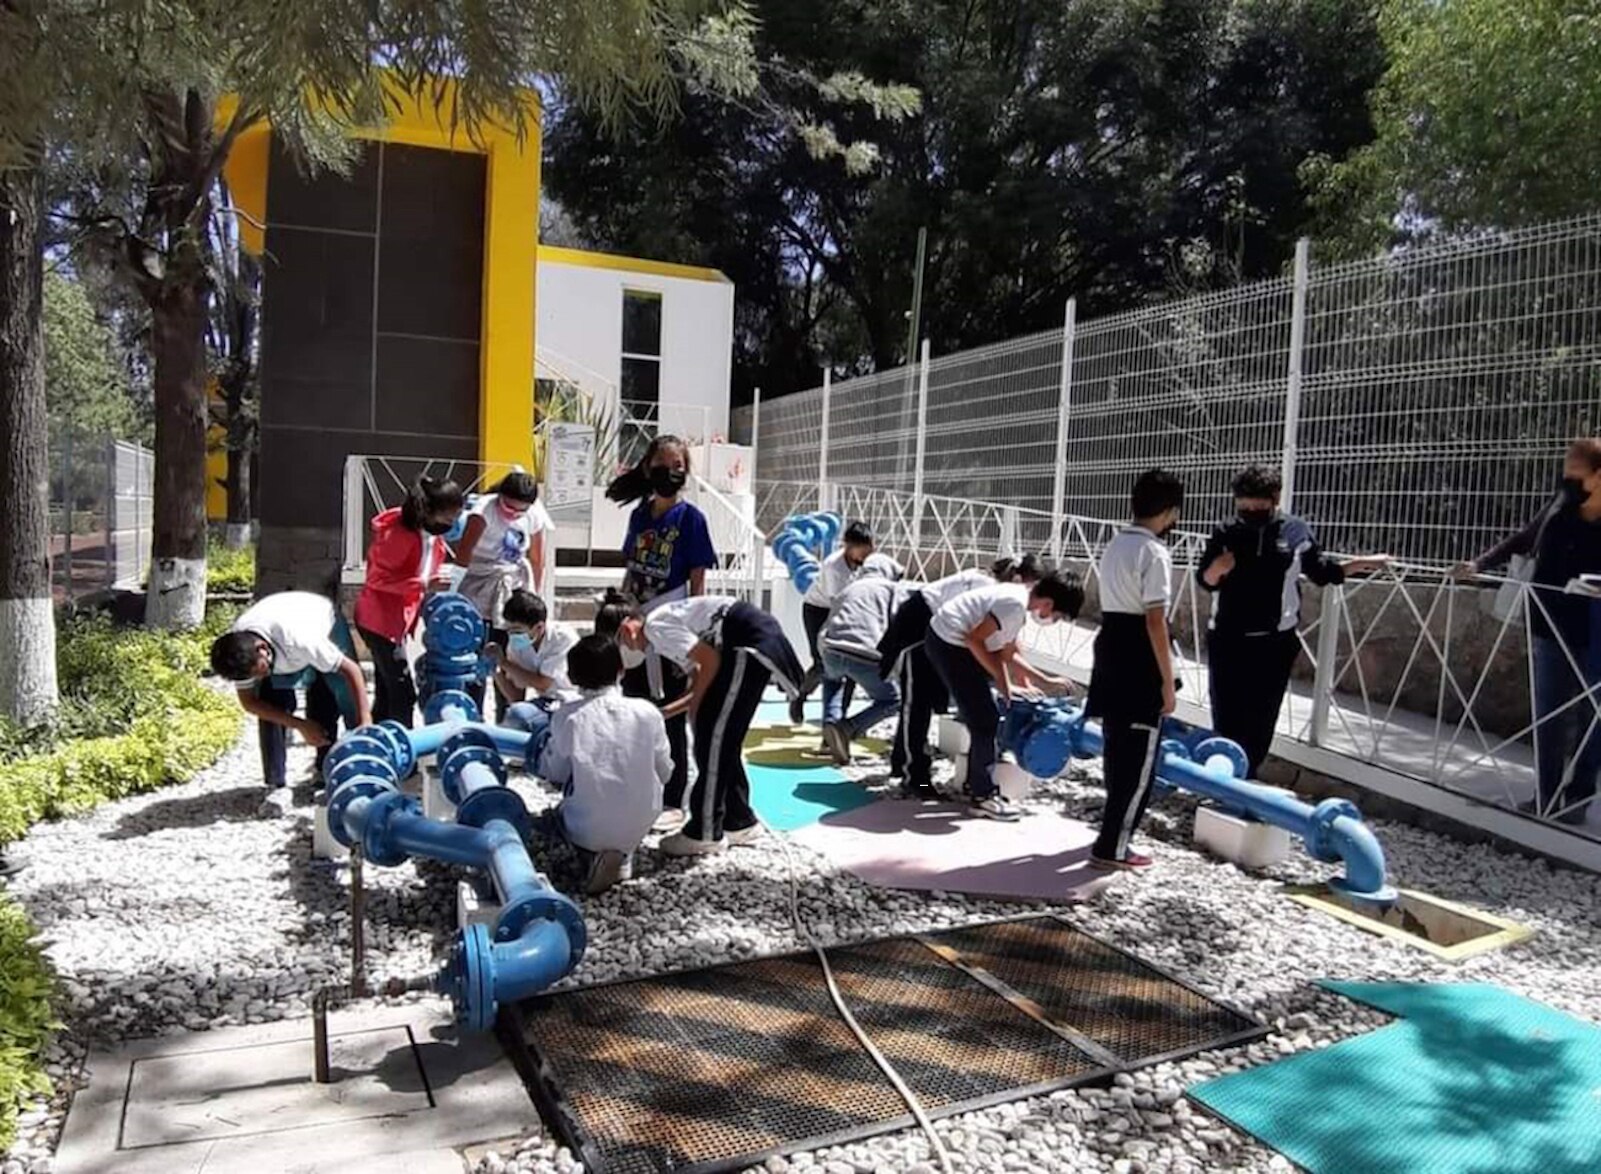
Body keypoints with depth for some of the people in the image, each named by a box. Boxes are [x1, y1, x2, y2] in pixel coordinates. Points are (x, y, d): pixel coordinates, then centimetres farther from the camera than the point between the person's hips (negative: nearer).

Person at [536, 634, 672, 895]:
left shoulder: (566, 716, -13)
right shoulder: (648, 712, -11)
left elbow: (554, 773, -2)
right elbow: (665, 773, 0)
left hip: (588, 829, -2)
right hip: (640, 825, 2)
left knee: (556, 815, 31)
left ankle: (591, 855, 2)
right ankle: (623, 856, 12)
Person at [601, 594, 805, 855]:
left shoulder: (656, 626, -8)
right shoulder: (666, 621, 21)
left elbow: (710, 660, -14)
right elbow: (702, 680, 22)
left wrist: (695, 706, -1)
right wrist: (664, 713, 18)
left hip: (750, 643, -10)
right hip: (756, 641, 10)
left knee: (712, 735, -5)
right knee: (723, 738, 16)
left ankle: (704, 833, 2)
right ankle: (739, 822, 26)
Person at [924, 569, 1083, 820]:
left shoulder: (1019, 602, 8)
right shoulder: (1014, 603, -22)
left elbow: (1007, 654, 15)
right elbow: (974, 639, -21)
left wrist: (1045, 681, 17)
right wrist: (999, 678, -12)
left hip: (956, 643, 10)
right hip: (950, 644, -10)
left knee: (985, 718, 16)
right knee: (984, 722, -4)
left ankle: (975, 784, 28)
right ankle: (982, 796, 5)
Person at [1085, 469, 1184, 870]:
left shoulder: (1115, 545, 11)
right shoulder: (1154, 553, -15)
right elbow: (1154, 622, -19)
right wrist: (1168, 682, -14)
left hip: (1110, 649, 9)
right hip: (1139, 662, -9)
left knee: (1118, 750, 19)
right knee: (1139, 759, 0)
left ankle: (1115, 828, 32)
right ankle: (1112, 847, 4)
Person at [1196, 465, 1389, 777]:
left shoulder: (1296, 531, -1)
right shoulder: (1226, 532, -3)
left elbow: (1322, 571, 13)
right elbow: (1204, 580, 3)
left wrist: (1364, 562, 5)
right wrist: (1216, 569, -18)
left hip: (1275, 642, 1)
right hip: (1226, 639, -1)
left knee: (1262, 717, 9)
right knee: (1226, 715, 0)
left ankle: (1246, 777, 23)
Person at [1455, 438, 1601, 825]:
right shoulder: (1558, 513, -1)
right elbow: (1519, 542, 12)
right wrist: (1480, 564, 2)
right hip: (1555, 630, 4)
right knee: (1548, 715, 10)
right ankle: (1547, 795, 21)